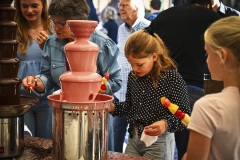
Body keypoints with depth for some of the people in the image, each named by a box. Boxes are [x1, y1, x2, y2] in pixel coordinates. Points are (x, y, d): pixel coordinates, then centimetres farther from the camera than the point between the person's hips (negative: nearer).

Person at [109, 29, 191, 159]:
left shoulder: (172, 78, -17)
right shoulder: (133, 76, 3)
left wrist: (166, 124, -32)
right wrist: (113, 107, -1)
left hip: (159, 141, -6)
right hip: (133, 139, 6)